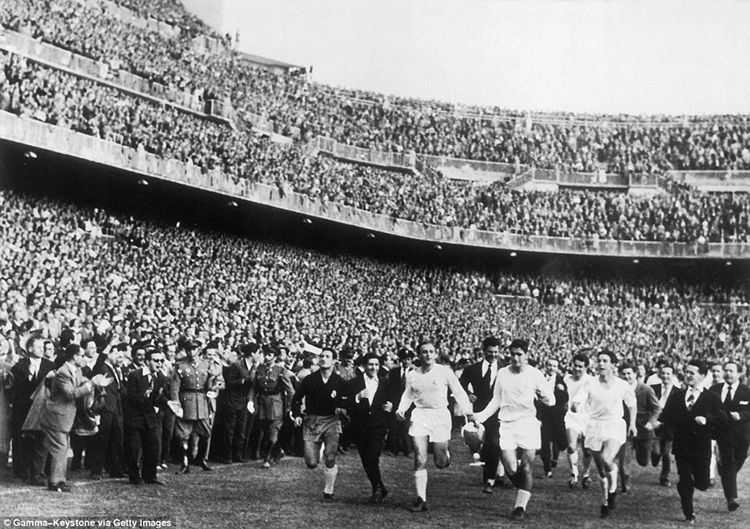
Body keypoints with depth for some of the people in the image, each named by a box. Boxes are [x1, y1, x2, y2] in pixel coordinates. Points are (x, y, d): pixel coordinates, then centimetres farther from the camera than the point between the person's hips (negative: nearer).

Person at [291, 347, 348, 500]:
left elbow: (346, 402, 5)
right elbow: (296, 398, 9)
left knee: (330, 459, -14)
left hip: (331, 421, -1)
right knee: (311, 463, -3)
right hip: (311, 421, 1)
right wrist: (296, 414, -3)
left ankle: (329, 490, 8)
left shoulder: (340, 382, -2)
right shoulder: (310, 379, -2)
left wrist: (342, 409, -16)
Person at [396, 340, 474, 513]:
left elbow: (459, 392, -1)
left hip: (440, 415, -1)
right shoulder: (412, 375, 5)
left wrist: (469, 413, -9)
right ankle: (421, 499, -2)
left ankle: (446, 452, 40)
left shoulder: (445, 371, -3)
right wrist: (401, 409, 1)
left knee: (441, 463, 3)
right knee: (420, 460, -8)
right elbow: (408, 395, 19)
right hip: (419, 415, 2)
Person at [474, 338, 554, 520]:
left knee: (526, 468, -5)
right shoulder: (502, 373, 7)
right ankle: (524, 496, 23)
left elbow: (551, 400, 0)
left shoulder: (535, 374, -2)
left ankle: (521, 506, 5)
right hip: (507, 424, 2)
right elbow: (496, 400, 16)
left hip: (528, 423, -2)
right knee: (511, 469, -4)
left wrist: (544, 397, -22)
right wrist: (482, 415, 5)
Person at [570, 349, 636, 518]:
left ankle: (613, 489, 3)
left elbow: (632, 405, 14)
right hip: (595, 426, 2)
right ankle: (605, 501, 26)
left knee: (607, 460, -25)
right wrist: (574, 405, -38)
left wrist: (632, 424, 11)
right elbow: (575, 402, -16)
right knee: (600, 469, 7)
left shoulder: (622, 385, -3)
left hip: (615, 425, -1)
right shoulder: (591, 384, -5)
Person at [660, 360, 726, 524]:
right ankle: (689, 514, 22)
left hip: (702, 447, -2)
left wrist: (707, 420, -24)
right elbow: (666, 417, 4)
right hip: (681, 446, 2)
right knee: (685, 483, 6)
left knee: (702, 484, 3)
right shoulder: (676, 395, 7)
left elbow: (722, 421, -7)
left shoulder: (712, 397, -1)